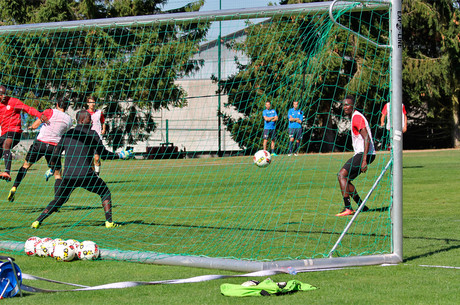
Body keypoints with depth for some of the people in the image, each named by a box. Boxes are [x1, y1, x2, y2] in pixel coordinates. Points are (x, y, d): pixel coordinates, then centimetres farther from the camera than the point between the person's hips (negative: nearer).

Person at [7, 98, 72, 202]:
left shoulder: (50, 112, -1)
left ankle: (14, 188, 8)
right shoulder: (69, 119, 8)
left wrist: (31, 127, 24)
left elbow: (34, 126, 1)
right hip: (54, 147, 1)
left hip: (40, 143, -1)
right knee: (57, 174, 7)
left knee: (26, 165, 17)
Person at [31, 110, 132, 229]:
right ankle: (109, 221, 4)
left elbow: (55, 154, 18)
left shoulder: (67, 134, 14)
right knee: (105, 193, 15)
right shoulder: (92, 134, 2)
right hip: (85, 174, -4)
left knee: (58, 200, 16)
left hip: (68, 175, 4)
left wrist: (52, 169, 33)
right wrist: (120, 155, 16)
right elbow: (103, 154, 4)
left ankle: (37, 221, 1)